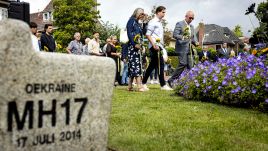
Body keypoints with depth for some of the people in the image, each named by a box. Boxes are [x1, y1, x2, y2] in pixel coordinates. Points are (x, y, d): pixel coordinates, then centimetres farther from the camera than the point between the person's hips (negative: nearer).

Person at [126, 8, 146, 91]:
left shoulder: (137, 23, 23)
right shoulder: (131, 21, -2)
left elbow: (141, 34, 21)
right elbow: (129, 33, -13)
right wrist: (135, 44, -19)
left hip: (138, 46, 9)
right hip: (132, 46, -9)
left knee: (133, 66, 6)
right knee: (136, 64, -15)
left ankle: (130, 86, 7)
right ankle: (139, 86, -21)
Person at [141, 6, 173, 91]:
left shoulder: (159, 22, 20)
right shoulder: (153, 22, -7)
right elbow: (148, 34, -14)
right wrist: (154, 45, -21)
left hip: (159, 46, 9)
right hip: (155, 46, -9)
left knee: (152, 65, 10)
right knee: (160, 64, -11)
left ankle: (144, 83, 17)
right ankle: (163, 85, -8)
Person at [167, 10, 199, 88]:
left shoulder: (191, 26, 22)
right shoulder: (179, 24, -2)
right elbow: (175, 35, -13)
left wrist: (195, 42, 5)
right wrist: (183, 37, -31)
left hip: (189, 49, 8)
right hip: (181, 48, -8)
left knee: (190, 66, 2)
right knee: (183, 64, -16)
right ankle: (171, 80, -8)